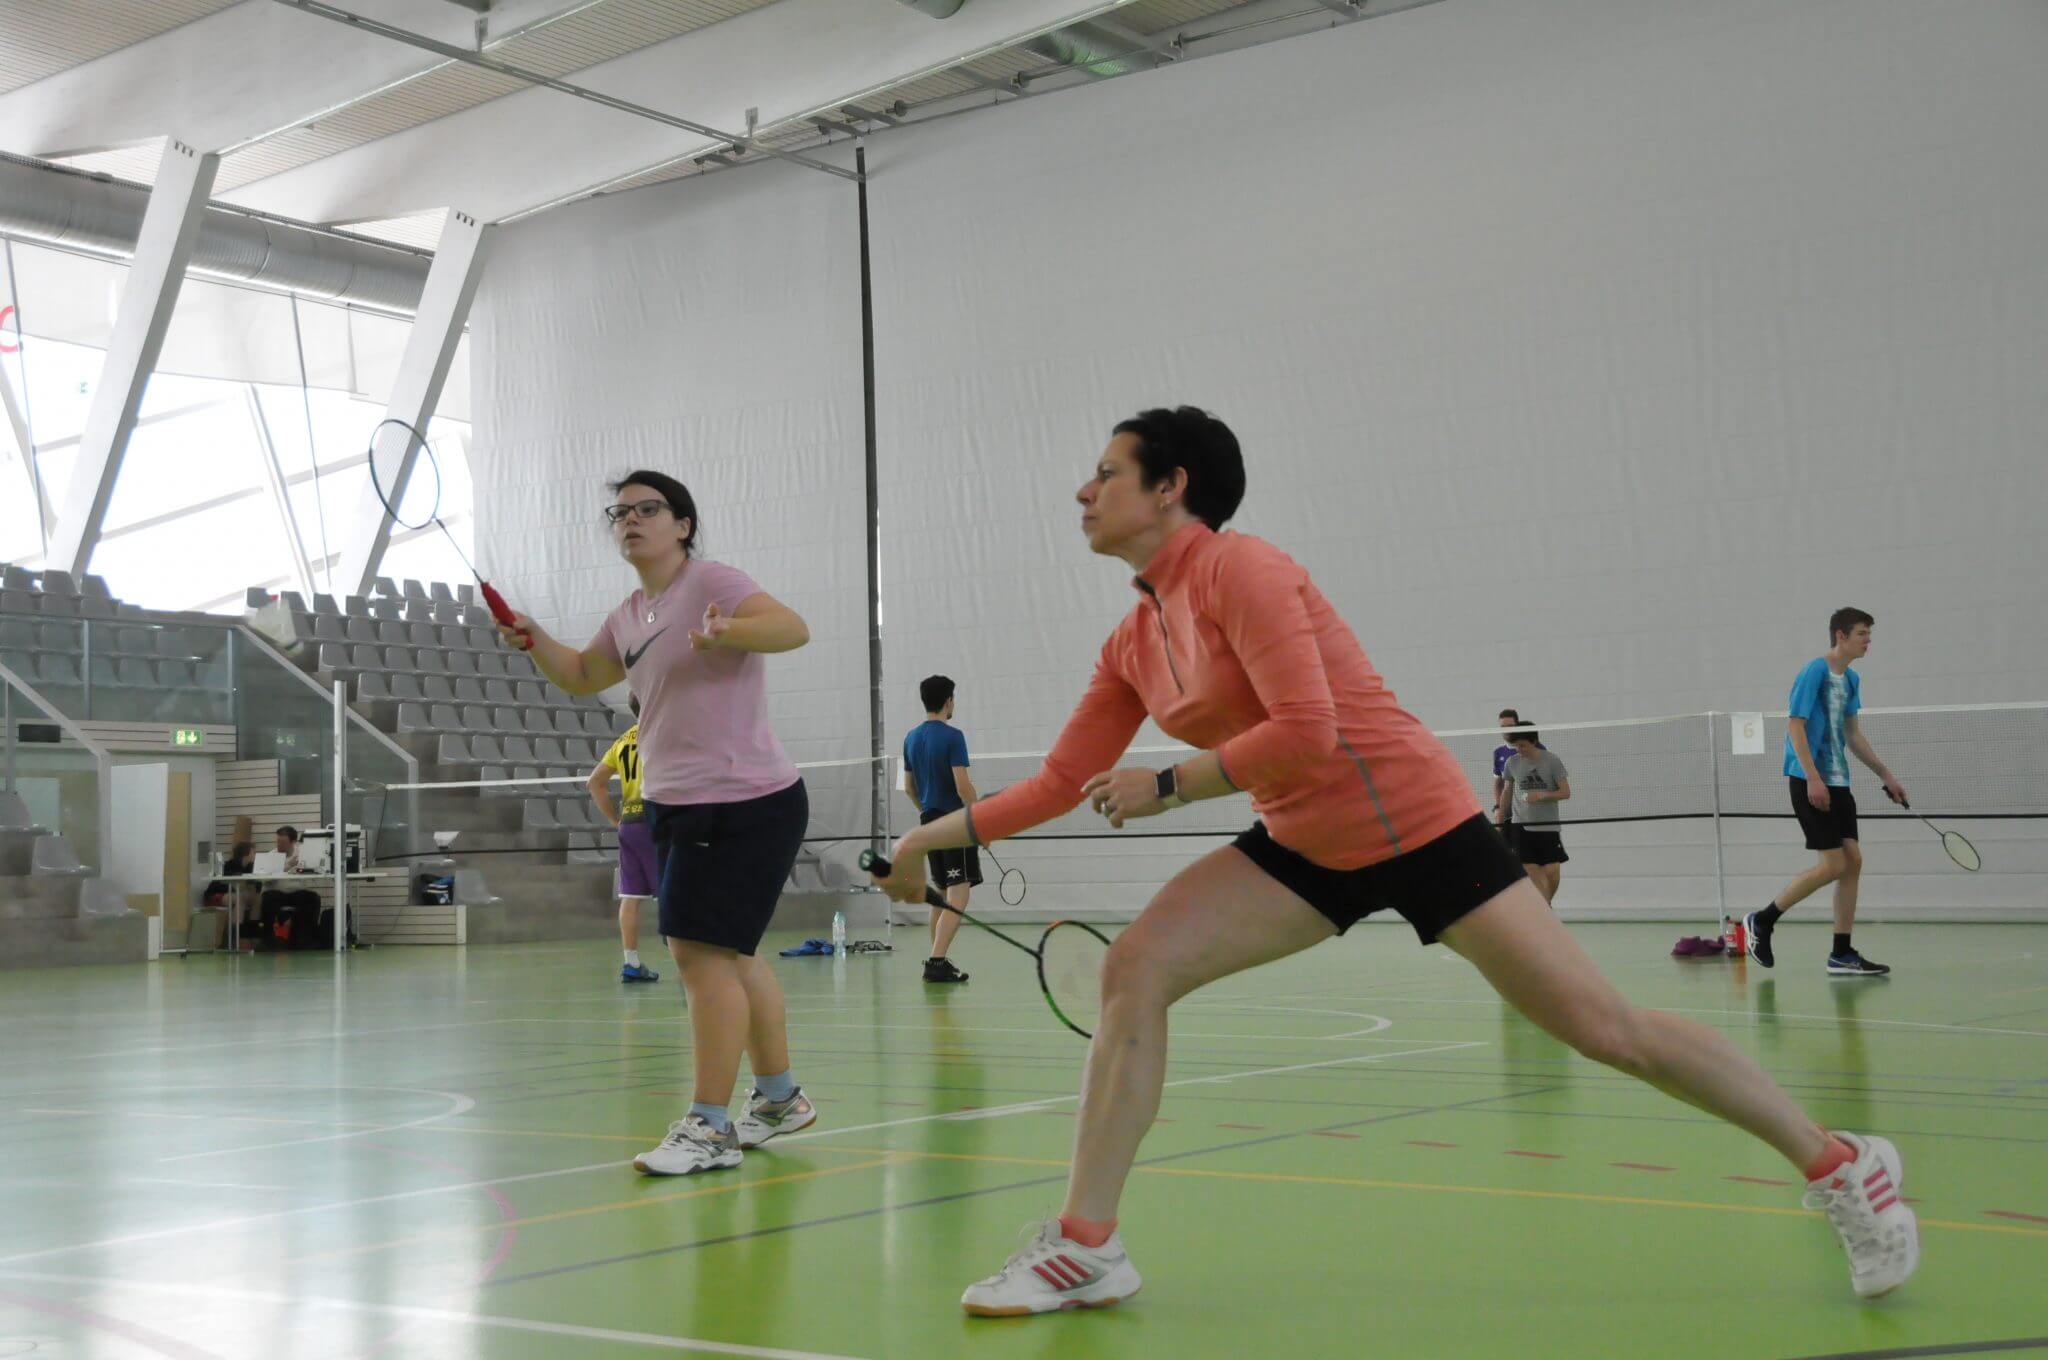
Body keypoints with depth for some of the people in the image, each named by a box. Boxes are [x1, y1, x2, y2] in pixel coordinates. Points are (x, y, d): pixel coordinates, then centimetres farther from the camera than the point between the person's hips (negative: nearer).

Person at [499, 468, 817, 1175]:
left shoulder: (709, 583, -11)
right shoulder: (629, 616, 14)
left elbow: (792, 628, -26)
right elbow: (583, 675, 28)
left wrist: (730, 631, -45)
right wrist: (533, 639, 9)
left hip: (742, 804, -9)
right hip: (679, 805, 9)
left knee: (700, 951, -13)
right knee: (727, 957, 16)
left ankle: (709, 1127, -8)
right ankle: (779, 1098, 30)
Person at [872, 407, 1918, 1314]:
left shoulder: (1239, 570, -17)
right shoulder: (1133, 642, 7)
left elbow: (1305, 734, -26)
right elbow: (1066, 778, 12)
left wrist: (1165, 787, -19)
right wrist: (942, 834, 8)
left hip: (1417, 823, -7)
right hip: (1307, 847, 7)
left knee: (1602, 1025, -5)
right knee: (1134, 968, -10)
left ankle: (1840, 1166, 14)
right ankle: (1083, 1247, -3)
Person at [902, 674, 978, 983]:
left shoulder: (911, 738, 10)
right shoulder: (952, 736, -13)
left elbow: (909, 787, 16)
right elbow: (963, 786, -18)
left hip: (929, 822, 8)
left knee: (941, 894, 16)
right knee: (958, 896, -8)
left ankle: (938, 961, 17)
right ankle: (936, 962, -17)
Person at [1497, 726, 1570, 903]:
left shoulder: (1552, 760, -4)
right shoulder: (1512, 763, 3)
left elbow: (1565, 792, -3)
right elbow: (1507, 792, 15)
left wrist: (1542, 796, -20)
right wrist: (1499, 821, 14)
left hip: (1548, 826, -1)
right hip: (1521, 827, 1)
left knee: (1552, 873, -3)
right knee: (1533, 874, -7)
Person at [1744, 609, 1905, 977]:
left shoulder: (1851, 680, 15)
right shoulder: (1813, 672, -11)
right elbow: (1795, 725, -15)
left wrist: (1885, 776, 21)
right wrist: (1813, 778, -21)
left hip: (1838, 782, 8)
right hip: (1809, 781, -8)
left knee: (1853, 860, 2)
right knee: (1833, 864, -11)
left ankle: (1842, 954, 6)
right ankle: (1761, 921, 3)